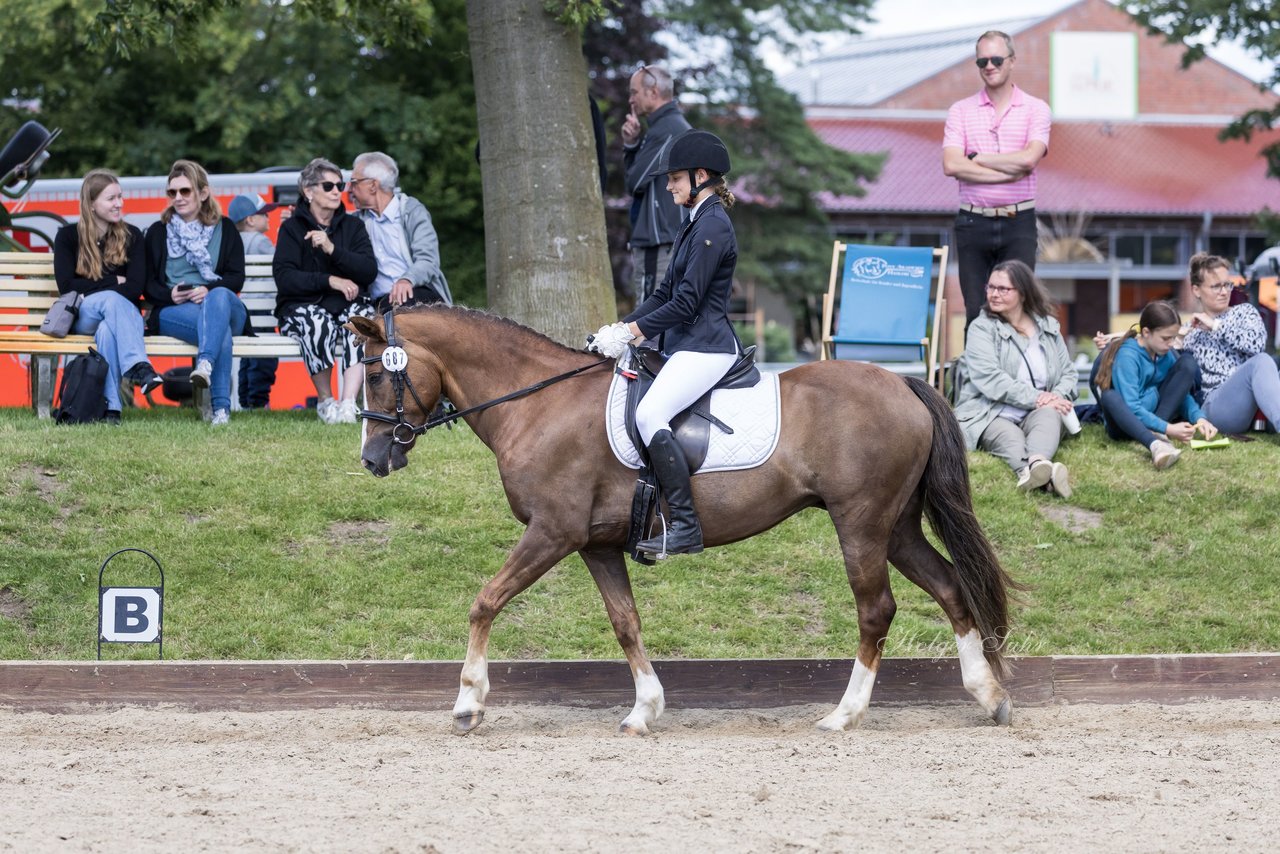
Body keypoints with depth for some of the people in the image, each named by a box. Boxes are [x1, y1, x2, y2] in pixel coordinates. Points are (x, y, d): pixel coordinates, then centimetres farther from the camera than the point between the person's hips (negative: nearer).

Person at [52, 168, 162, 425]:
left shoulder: (131, 236, 6)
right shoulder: (68, 236, 5)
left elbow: (135, 288, -5)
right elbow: (66, 285, -5)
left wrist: (92, 289, -16)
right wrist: (114, 282, -6)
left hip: (126, 315, 1)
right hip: (82, 318, -1)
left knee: (108, 330, -38)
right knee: (112, 300, -37)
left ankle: (111, 406, -49)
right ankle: (139, 367, -55)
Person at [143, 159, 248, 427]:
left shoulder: (224, 229, 19)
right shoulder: (157, 233, 20)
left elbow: (237, 277, 7)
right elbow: (149, 284, 13)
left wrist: (209, 289, -14)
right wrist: (170, 294, -11)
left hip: (222, 301, 0)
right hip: (172, 312, 0)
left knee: (218, 297, -41)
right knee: (219, 327, -38)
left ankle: (205, 364, -64)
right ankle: (220, 407, -51)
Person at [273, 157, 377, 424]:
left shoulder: (353, 226, 15)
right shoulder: (292, 228, 6)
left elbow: (369, 271, -1)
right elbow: (284, 278, -8)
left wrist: (333, 250, -14)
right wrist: (330, 281, -18)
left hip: (347, 302, 2)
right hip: (302, 305, -2)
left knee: (363, 315, -33)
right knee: (317, 322, -38)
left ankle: (348, 402, -39)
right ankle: (325, 401, -21)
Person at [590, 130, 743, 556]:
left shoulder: (712, 227, -13)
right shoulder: (697, 225, 19)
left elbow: (686, 304, -18)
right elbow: (665, 294, 21)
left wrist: (630, 332, -16)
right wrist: (619, 329, 9)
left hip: (705, 347, -11)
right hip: (687, 346, 11)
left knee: (649, 414, -27)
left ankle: (685, 527, -29)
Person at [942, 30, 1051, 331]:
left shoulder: (1035, 109, 5)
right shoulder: (961, 111, 8)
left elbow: (1029, 159, -12)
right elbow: (951, 165, -7)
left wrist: (976, 158, -4)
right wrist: (1008, 173, -11)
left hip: (1018, 224, -1)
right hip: (973, 223, 1)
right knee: (975, 312, 0)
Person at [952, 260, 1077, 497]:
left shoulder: (1049, 326, 14)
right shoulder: (982, 328, 0)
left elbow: (1069, 373, 15)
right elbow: (989, 379, -14)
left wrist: (1058, 396, -10)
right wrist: (1037, 398, -21)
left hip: (1037, 414, 3)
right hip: (991, 415, -3)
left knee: (1048, 416, -33)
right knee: (1009, 438, -37)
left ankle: (1036, 464, -68)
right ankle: (1035, 471, -74)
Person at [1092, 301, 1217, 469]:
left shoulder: (1167, 353, 1)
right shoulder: (1127, 356, -20)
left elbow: (1182, 394, 5)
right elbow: (1130, 408, -27)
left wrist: (1199, 418, -15)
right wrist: (1167, 428, -35)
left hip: (1156, 415, 6)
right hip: (1128, 422, -6)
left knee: (1187, 362, -7)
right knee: (1110, 397, -39)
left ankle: (1157, 433, -23)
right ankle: (1155, 444, -64)